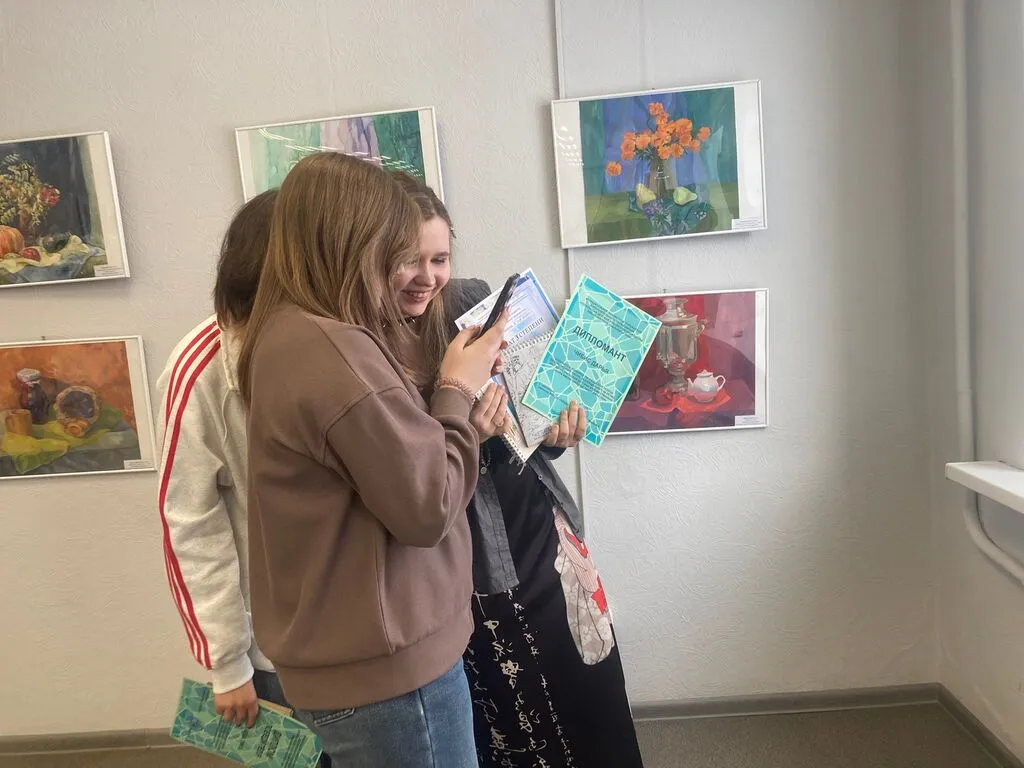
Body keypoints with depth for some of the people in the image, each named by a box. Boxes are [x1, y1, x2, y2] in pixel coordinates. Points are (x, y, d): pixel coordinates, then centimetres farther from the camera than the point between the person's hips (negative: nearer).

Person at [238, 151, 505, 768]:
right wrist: (458, 390, -10)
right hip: (385, 665, -9)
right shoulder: (334, 350, -27)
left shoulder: (286, 333, 4)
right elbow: (430, 505, -21)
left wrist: (446, 382, 2)